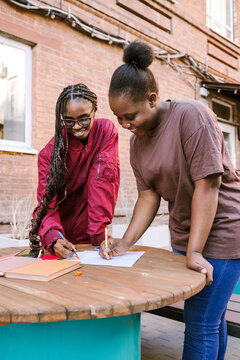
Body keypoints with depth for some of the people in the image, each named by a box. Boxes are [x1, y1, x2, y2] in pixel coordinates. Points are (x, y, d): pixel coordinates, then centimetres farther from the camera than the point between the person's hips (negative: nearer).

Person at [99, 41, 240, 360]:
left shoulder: (191, 115, -18)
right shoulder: (137, 139, 3)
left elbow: (207, 184, -22)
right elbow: (148, 195, 1)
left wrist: (194, 251, -22)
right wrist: (125, 243, -10)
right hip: (183, 233, 6)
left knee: (201, 323, -3)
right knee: (211, 318, 17)